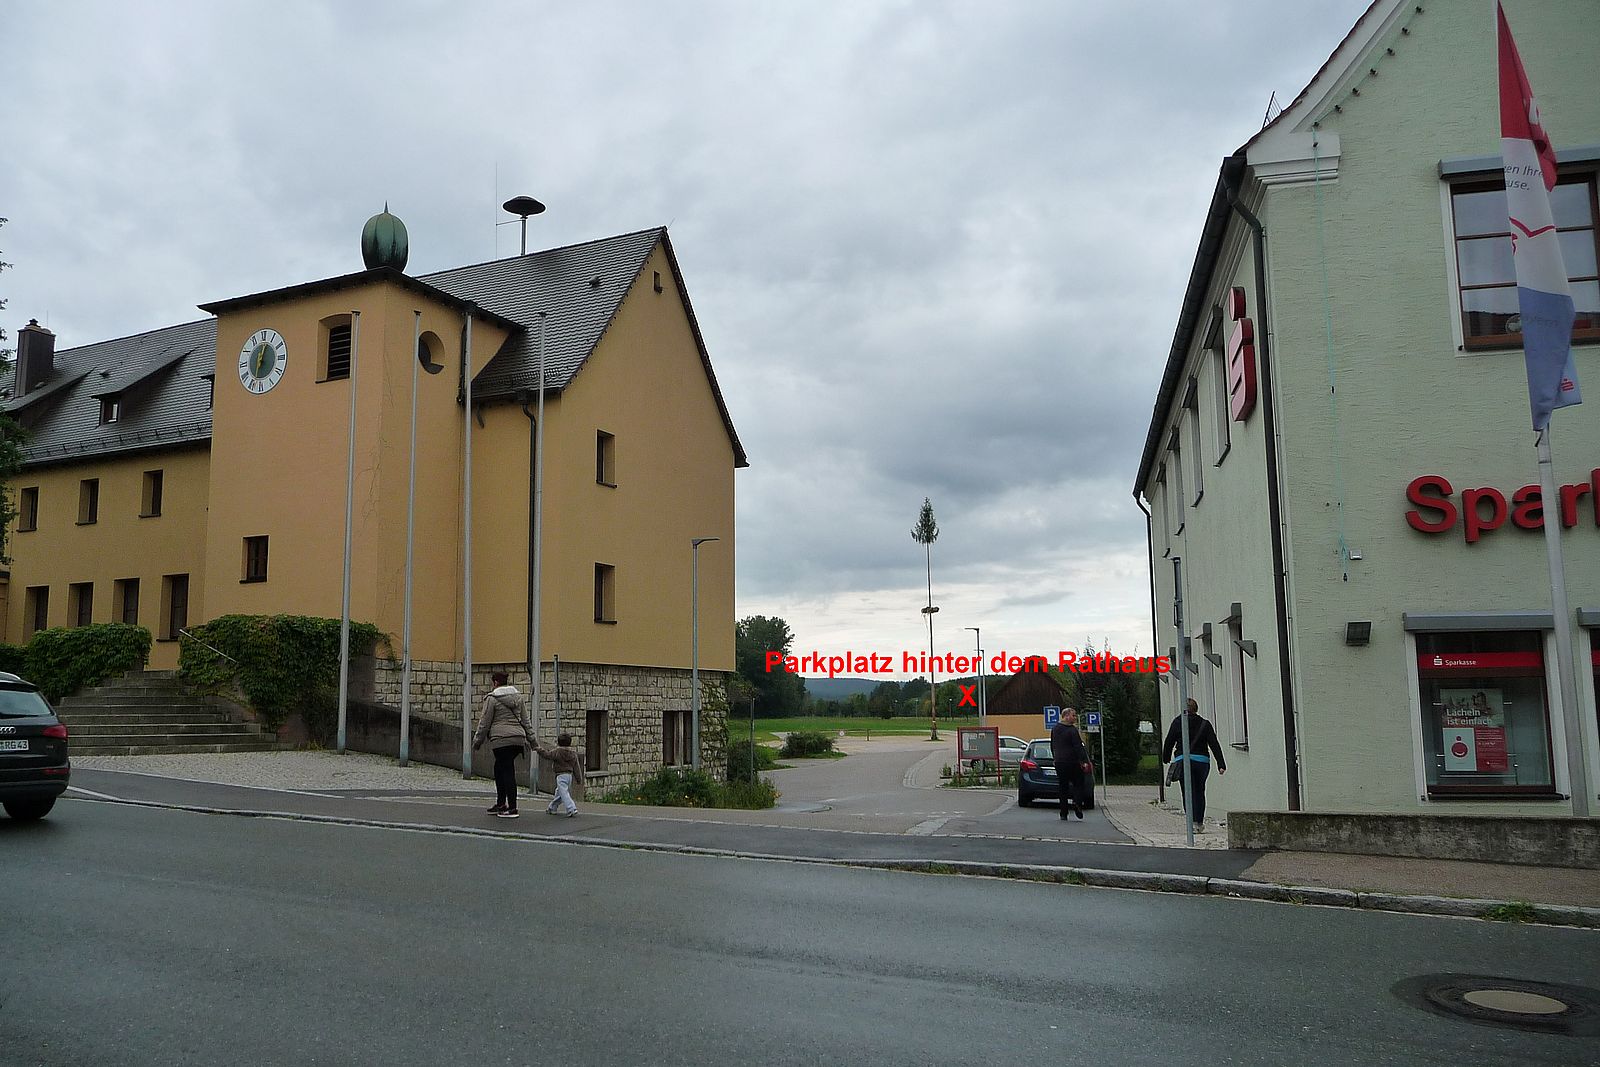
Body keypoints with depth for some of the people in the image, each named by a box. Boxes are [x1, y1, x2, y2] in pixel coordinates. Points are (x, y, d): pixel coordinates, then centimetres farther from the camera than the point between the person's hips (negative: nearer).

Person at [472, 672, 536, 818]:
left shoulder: (492, 699, -3)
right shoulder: (518, 696, 16)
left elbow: (485, 723, -1)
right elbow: (524, 720, 19)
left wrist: (477, 741, 10)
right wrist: (533, 740, 23)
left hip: (502, 740, -6)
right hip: (518, 738, 6)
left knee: (507, 772, -5)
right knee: (499, 769, 19)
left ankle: (512, 809, -5)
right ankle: (500, 804, 21)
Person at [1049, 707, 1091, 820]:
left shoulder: (1054, 729, 10)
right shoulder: (1072, 730, -12)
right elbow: (1079, 747, -17)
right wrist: (1084, 761, -18)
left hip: (1059, 763, 6)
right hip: (1072, 762, -6)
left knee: (1063, 788, 9)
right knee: (1078, 783, 6)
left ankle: (1063, 813, 6)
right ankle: (1077, 803, -15)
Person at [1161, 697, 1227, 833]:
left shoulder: (1178, 721, 1)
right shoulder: (1205, 723, 5)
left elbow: (1169, 742, 4)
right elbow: (1214, 744, 0)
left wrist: (1165, 759, 18)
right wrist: (1221, 764, -1)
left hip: (1183, 760, -2)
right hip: (1202, 761, 2)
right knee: (1199, 792, 15)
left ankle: (1193, 822, -11)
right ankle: (1200, 823, 15)